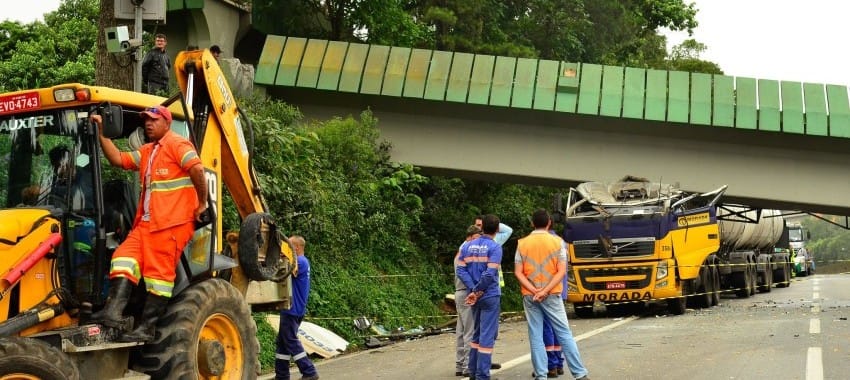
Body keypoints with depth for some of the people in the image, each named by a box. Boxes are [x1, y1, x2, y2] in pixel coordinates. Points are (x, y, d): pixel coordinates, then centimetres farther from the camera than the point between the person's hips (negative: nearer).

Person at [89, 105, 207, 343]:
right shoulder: (147, 151, 24)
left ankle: (147, 328, -4)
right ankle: (114, 311, -19)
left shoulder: (176, 144, -4)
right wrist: (103, 132, 14)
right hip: (146, 222, 9)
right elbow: (118, 159, 19)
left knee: (159, 272, -6)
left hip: (171, 223, -9)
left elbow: (197, 168, -17)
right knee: (125, 257, -8)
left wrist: (202, 204, -16)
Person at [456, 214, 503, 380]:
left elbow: (461, 270, 0)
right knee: (487, 336, -3)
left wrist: (474, 290, -6)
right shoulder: (495, 247, -11)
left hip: (475, 297, 6)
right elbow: (490, 274, -20)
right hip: (490, 296, -6)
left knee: (477, 333, 18)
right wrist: (477, 291, -9)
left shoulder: (467, 246, 7)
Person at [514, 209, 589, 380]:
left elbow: (518, 273, -4)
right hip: (552, 295, -1)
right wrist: (545, 290, -12)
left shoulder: (522, 243, 2)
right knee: (564, 334, 4)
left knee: (536, 337, 4)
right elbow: (561, 271, -9)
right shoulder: (557, 242, -1)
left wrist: (534, 291, -10)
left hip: (529, 296, 1)